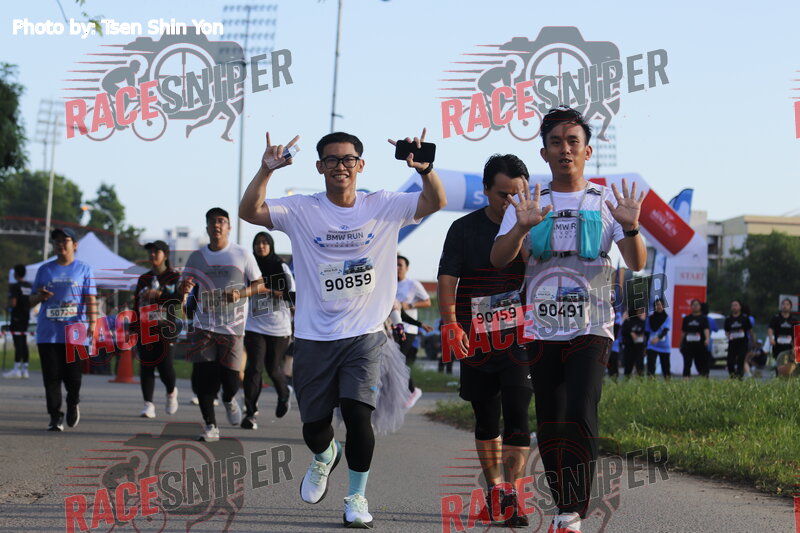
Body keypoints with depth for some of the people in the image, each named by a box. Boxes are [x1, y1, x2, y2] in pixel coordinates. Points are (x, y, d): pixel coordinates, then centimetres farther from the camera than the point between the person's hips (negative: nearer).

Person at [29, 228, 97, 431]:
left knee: (73, 375, -2)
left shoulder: (84, 269, 7)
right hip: (48, 332, 2)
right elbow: (31, 300, 16)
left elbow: (91, 299, 0)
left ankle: (73, 403, 28)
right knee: (51, 376, -2)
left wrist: (92, 323, -13)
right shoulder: (45, 269, 13)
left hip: (75, 332, -2)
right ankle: (55, 416, 4)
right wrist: (39, 296, -8)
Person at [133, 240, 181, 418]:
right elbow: (136, 305, 17)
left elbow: (179, 299, -10)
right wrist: (133, 328, 12)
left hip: (165, 328, -4)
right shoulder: (143, 279, 17)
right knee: (146, 367, -1)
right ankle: (148, 404, 2)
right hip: (145, 328, 4)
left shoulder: (174, 277, 4)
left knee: (165, 366, -10)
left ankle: (171, 392, 20)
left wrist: (159, 294, -18)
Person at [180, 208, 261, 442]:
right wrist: (185, 289, -12)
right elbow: (185, 285, 14)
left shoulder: (242, 255, 1)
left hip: (232, 326, -2)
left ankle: (229, 400, 30)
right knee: (202, 377, -7)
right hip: (204, 325, 2)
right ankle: (210, 426, 5)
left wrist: (240, 294, -15)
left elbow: (259, 285, 5)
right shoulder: (196, 257, 9)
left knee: (230, 379, -7)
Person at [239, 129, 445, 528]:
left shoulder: (383, 207, 2)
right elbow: (249, 212, -10)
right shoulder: (301, 211, -1)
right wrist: (266, 171, -25)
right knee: (314, 425, 9)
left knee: (357, 413, -17)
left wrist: (424, 168, -25)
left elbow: (436, 202, -6)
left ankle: (357, 496, 4)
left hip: (365, 335, -1)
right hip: (314, 337, 1)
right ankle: (324, 456, 47)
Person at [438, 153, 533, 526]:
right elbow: (447, 280, -2)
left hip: (519, 339, -1)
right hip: (475, 342, 1)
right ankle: (493, 488, 24)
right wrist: (450, 324, -15)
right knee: (486, 420, 10)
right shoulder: (464, 229, 3)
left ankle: (510, 495, -14)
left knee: (517, 415, -13)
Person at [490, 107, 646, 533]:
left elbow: (637, 264, -4)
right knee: (549, 425, 5)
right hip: (542, 329, 2)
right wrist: (522, 227, -25)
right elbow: (499, 259, -5)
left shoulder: (606, 201, 4)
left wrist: (630, 227, -24)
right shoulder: (527, 201, 7)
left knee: (580, 417, -17)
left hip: (591, 327, -2)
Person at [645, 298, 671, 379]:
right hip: (652, 347, 1)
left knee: (666, 367, 6)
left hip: (664, 347, -1)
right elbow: (647, 332, 11)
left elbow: (665, 330, -16)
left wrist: (658, 338, -34)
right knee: (650, 366, -14)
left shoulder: (667, 318, -1)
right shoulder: (650, 318, 7)